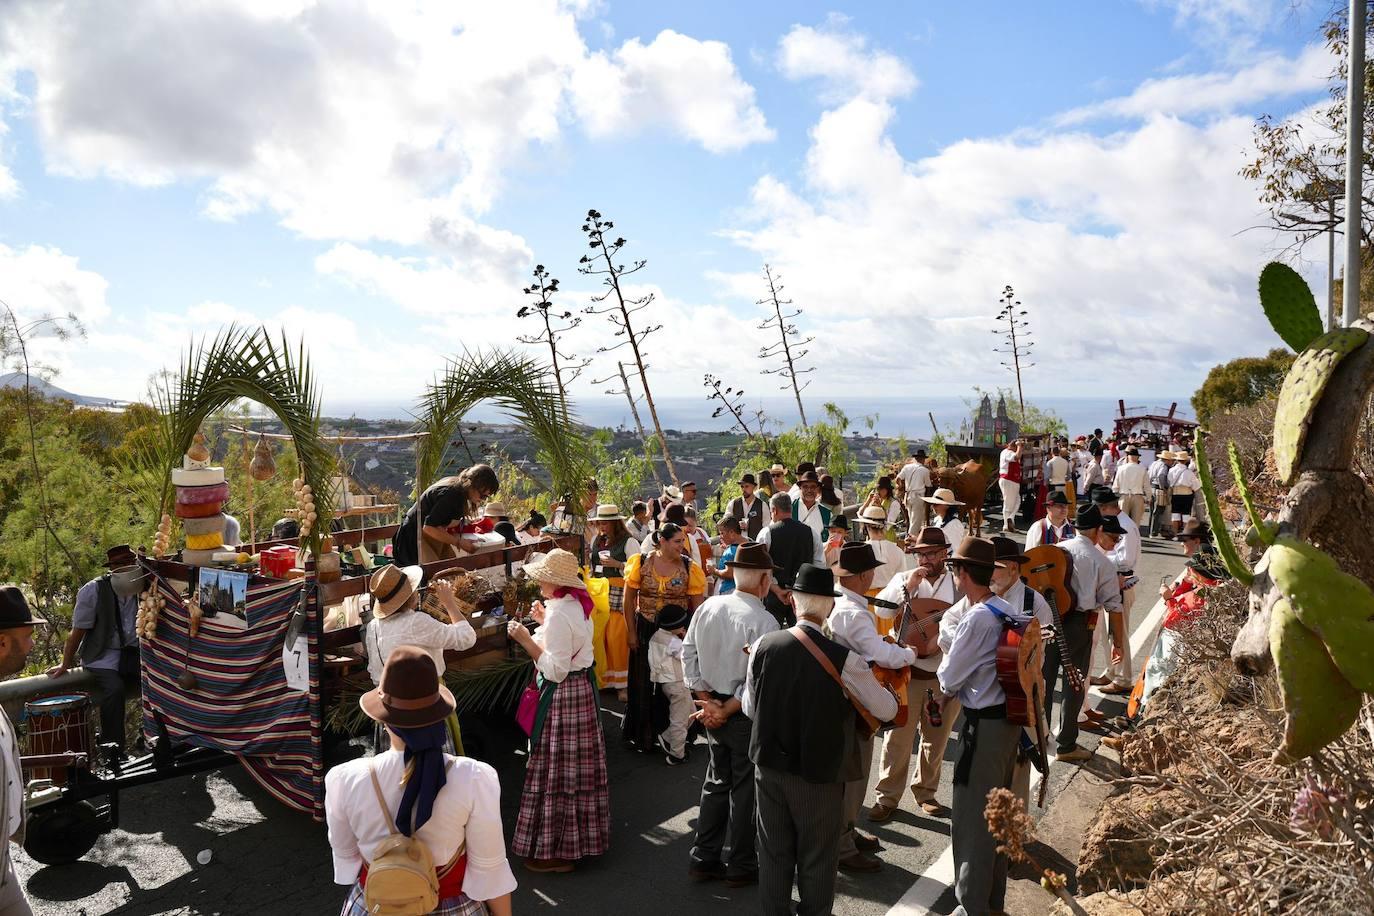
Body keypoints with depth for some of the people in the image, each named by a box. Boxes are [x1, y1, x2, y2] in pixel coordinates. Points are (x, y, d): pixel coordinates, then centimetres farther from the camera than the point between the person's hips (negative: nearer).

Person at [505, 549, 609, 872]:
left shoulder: (559, 613, -24)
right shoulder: (578, 604, 4)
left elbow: (555, 670, -25)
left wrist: (525, 639, -22)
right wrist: (545, 621, 17)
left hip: (561, 694, -10)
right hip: (583, 686, 10)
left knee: (556, 770, 1)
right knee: (580, 766, 20)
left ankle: (555, 850, 12)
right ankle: (583, 833, 34)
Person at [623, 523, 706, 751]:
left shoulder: (689, 567, -6)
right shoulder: (641, 562, -6)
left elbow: (697, 606, -1)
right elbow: (629, 600, -1)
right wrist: (631, 633, -3)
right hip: (645, 630, 0)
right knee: (644, 683, 9)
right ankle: (643, 736, 27)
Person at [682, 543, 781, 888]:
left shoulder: (707, 607, -2)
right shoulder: (762, 621, -21)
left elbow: (688, 655, 2)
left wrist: (708, 701, 2)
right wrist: (729, 709, -12)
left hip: (714, 708, 6)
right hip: (747, 714, -6)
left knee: (716, 782, 20)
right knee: (745, 788, 10)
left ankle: (704, 859, 29)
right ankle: (741, 866, 23)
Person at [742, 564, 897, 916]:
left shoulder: (762, 646, -12)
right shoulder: (844, 660, -21)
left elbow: (750, 708, 1)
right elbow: (887, 711, -7)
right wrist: (892, 694, 16)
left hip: (770, 764, 3)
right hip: (819, 772, -3)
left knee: (774, 853, 20)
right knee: (816, 859, 17)